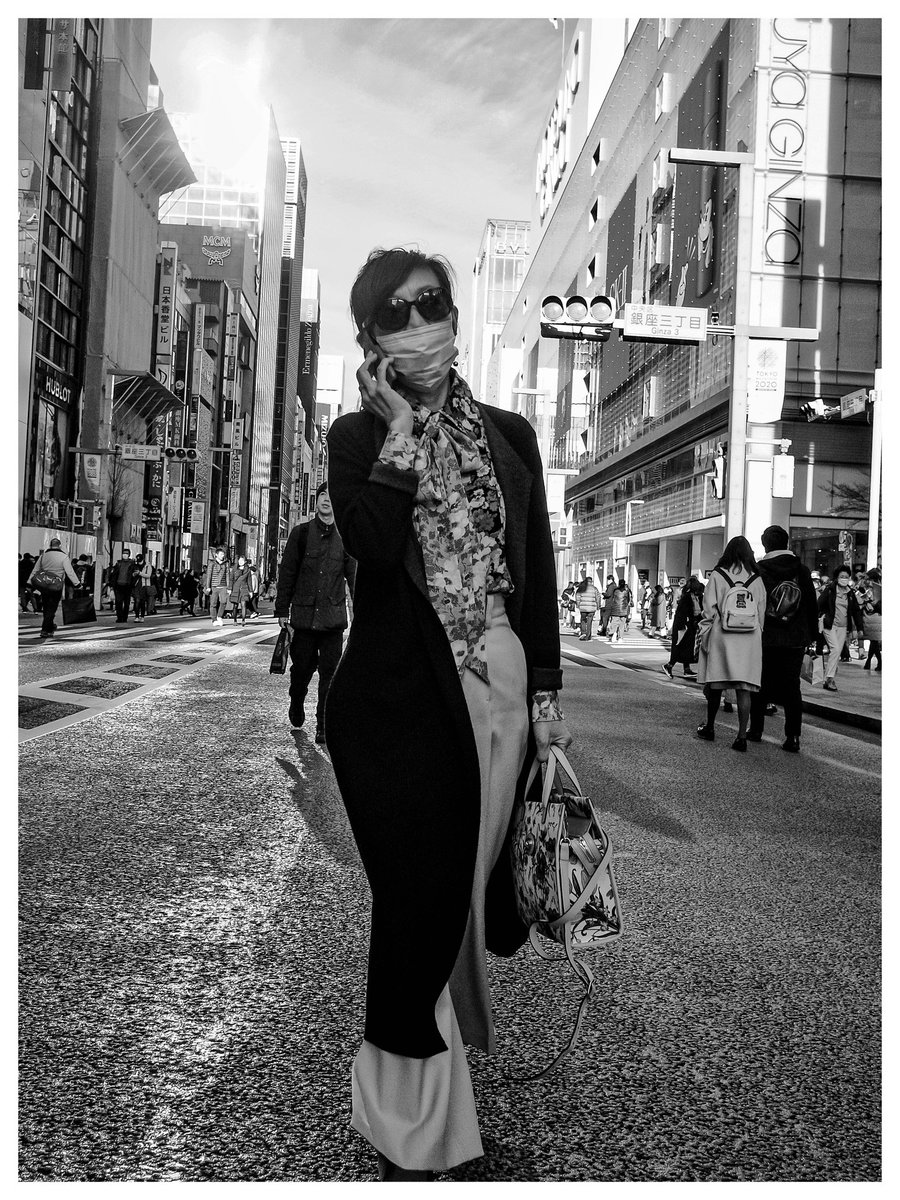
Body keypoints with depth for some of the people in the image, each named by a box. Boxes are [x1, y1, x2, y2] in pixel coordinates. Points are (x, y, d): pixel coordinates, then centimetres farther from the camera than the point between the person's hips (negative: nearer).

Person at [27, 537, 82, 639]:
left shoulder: (43, 555, 7)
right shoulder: (64, 557, -7)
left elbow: (35, 570, 11)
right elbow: (70, 572, -9)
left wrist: (29, 583, 17)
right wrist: (77, 583, -1)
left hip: (43, 586, 4)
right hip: (56, 587, -4)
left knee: (46, 608, 19)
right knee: (51, 609, 1)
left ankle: (50, 626, 32)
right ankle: (45, 630, -3)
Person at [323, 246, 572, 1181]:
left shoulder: (509, 435, 12)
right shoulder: (357, 437, 2)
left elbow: (537, 571, 11)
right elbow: (373, 546, -18)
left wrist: (546, 694, 7)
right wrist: (401, 429, -10)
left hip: (501, 690, 4)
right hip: (398, 695, -3)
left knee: (472, 883, 14)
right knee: (419, 900, 1)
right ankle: (411, 1135, 21)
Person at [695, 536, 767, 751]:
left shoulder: (718, 576, -3)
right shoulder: (757, 580, 3)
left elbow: (709, 610, -3)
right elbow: (762, 613, 5)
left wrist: (704, 636, 3)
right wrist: (758, 636, 13)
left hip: (721, 637, -1)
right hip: (749, 640, 1)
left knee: (715, 685, 11)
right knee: (744, 688, 1)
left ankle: (709, 728, 25)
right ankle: (742, 737, -1)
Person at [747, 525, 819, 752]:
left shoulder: (758, 570, -6)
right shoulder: (801, 570, 1)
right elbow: (812, 604, 5)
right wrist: (813, 634, 13)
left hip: (765, 638, -1)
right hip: (795, 640, 1)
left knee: (761, 685, 12)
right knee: (791, 687, 4)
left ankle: (756, 730, 20)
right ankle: (792, 737, -1)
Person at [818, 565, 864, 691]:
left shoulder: (851, 593, 8)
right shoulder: (830, 590, -5)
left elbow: (857, 611, 11)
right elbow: (819, 604, -5)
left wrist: (860, 628, 8)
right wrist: (822, 616, -11)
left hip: (843, 627, 5)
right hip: (829, 624, -4)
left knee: (837, 654, 2)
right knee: (835, 649, -18)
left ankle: (827, 680, 10)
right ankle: (829, 679, -15)